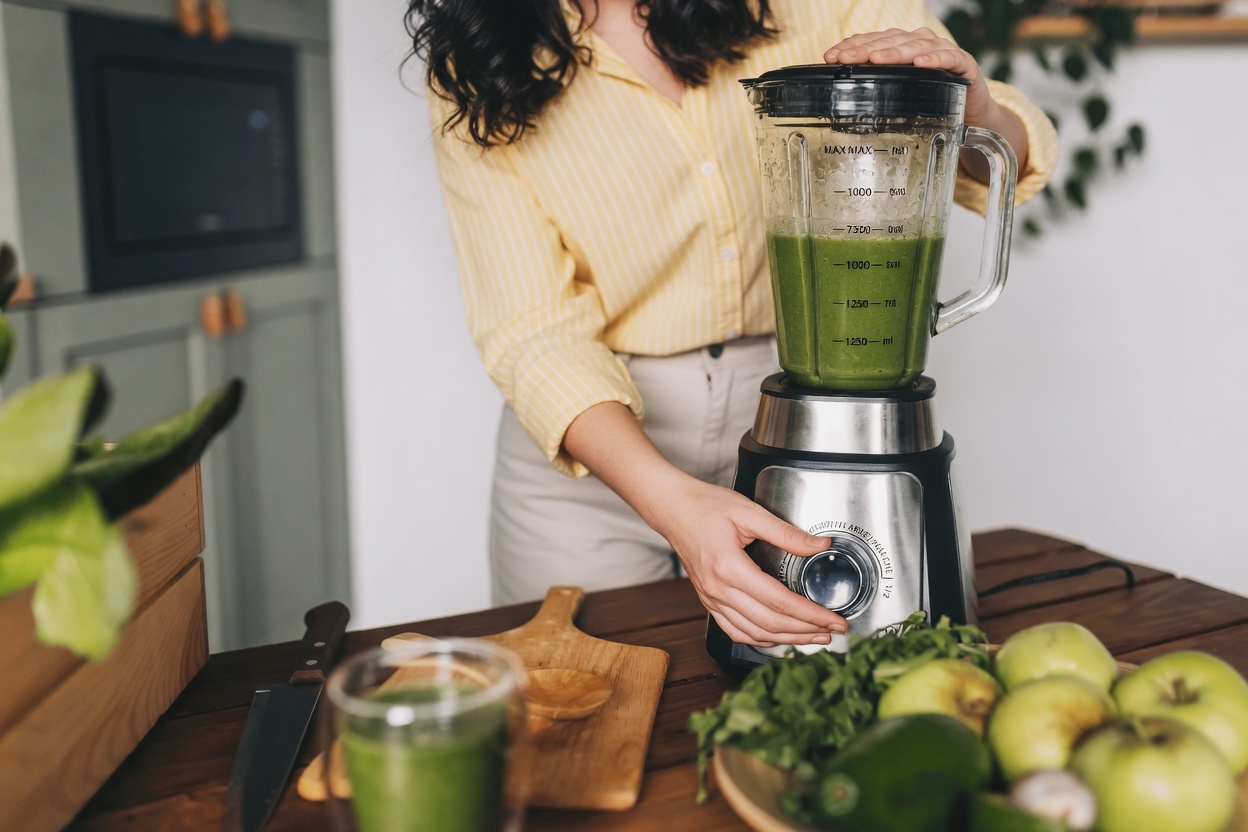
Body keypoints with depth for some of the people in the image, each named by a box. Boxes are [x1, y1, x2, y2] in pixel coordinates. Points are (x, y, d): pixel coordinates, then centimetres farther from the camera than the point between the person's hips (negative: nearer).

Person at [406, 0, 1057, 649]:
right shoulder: (475, 65, -14)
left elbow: (1009, 162, -3)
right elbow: (535, 331, -21)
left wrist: (974, 106, -28)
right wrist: (672, 501, -37)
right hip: (592, 439, -1)